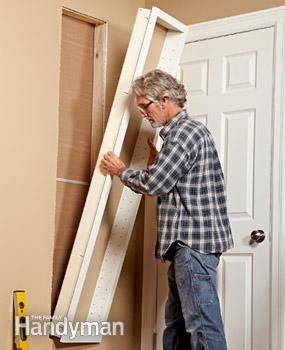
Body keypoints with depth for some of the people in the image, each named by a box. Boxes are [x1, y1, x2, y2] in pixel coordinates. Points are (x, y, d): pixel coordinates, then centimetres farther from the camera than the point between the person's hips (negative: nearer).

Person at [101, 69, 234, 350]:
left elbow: (153, 183, -15)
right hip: (187, 241, 11)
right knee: (176, 321, 13)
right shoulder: (183, 131, 20)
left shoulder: (184, 131, -12)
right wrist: (157, 162, 12)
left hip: (193, 241, -11)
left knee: (202, 323, -10)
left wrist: (121, 171, 1)